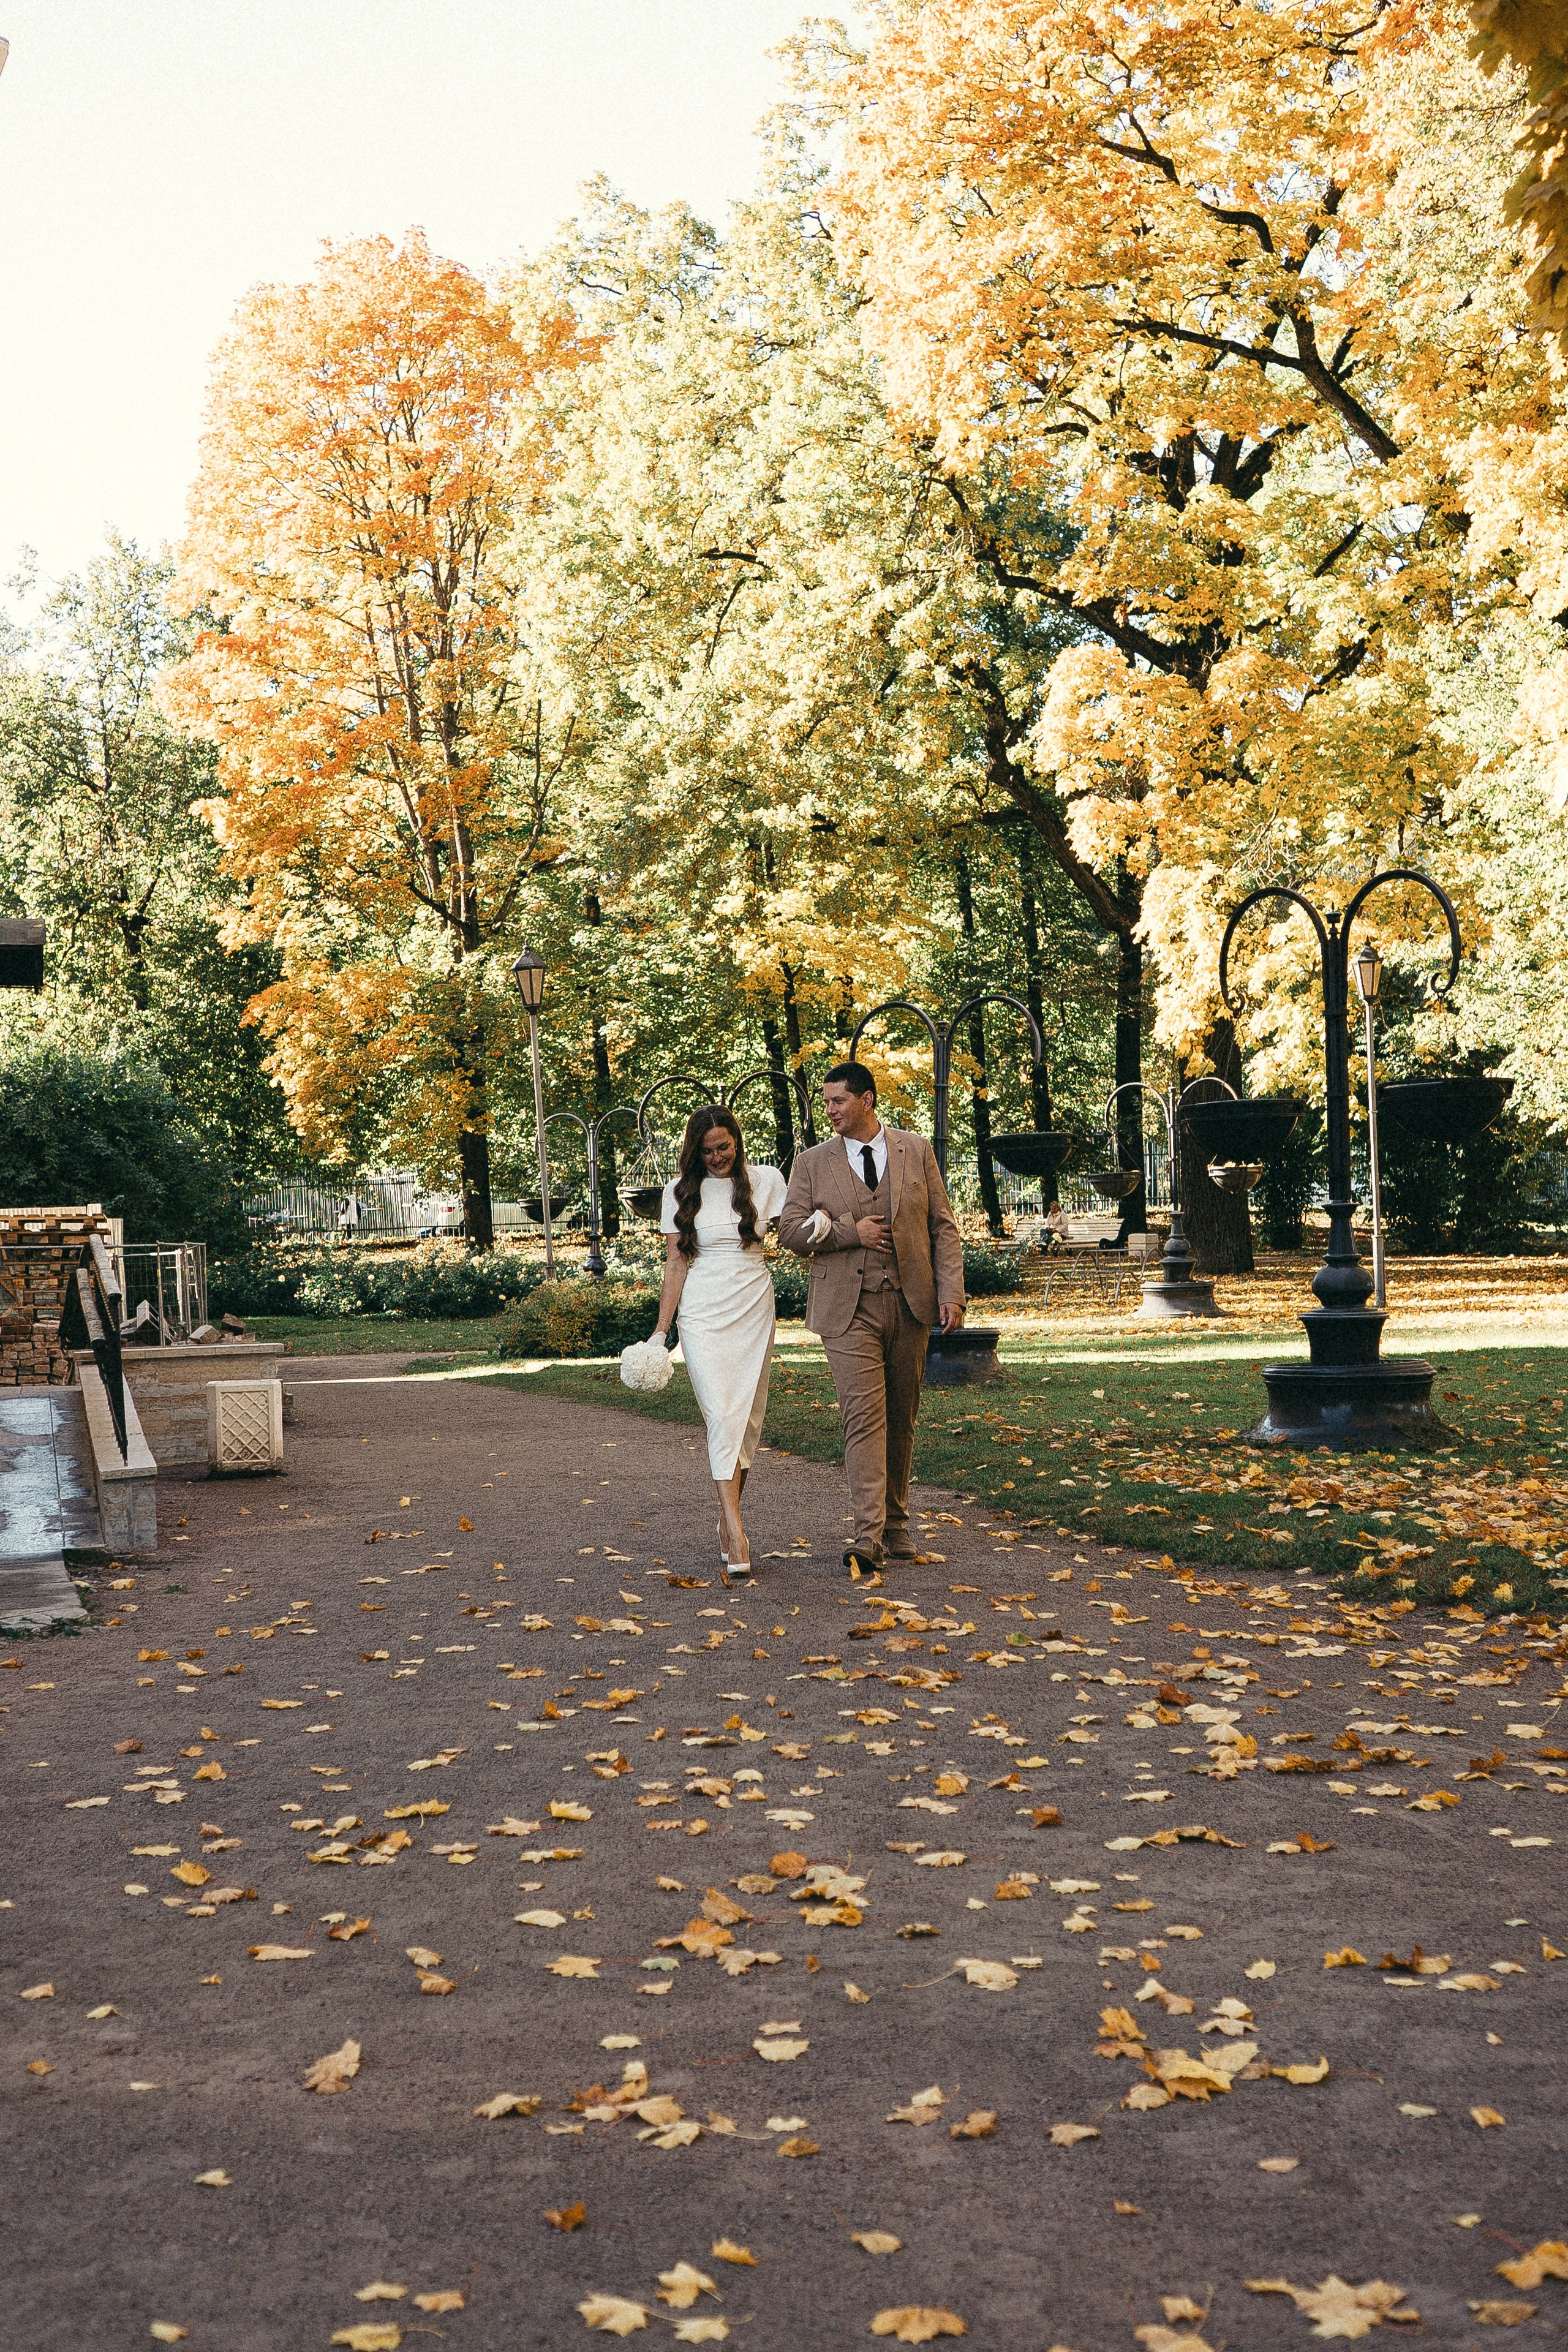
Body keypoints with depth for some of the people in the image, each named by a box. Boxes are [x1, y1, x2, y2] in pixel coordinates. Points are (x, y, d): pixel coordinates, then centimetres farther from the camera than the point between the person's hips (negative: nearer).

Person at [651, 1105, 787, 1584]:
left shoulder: (766, 1181, 5)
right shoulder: (682, 1192, 5)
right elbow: (676, 1262, 6)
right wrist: (662, 1328, 3)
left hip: (754, 1312, 2)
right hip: (704, 1315, -2)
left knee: (747, 1420, 3)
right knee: (722, 1419, -14)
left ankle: (727, 1521, 18)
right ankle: (737, 1537, -20)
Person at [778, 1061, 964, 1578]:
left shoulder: (917, 1152, 7)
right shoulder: (812, 1163, 6)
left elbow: (943, 1227, 6)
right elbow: (791, 1230, 2)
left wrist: (951, 1293, -4)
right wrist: (850, 1231, -11)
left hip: (910, 1304, 2)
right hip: (848, 1308, -2)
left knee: (902, 1418, 10)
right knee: (864, 1416, -12)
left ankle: (896, 1523, 23)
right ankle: (868, 1536, -16)